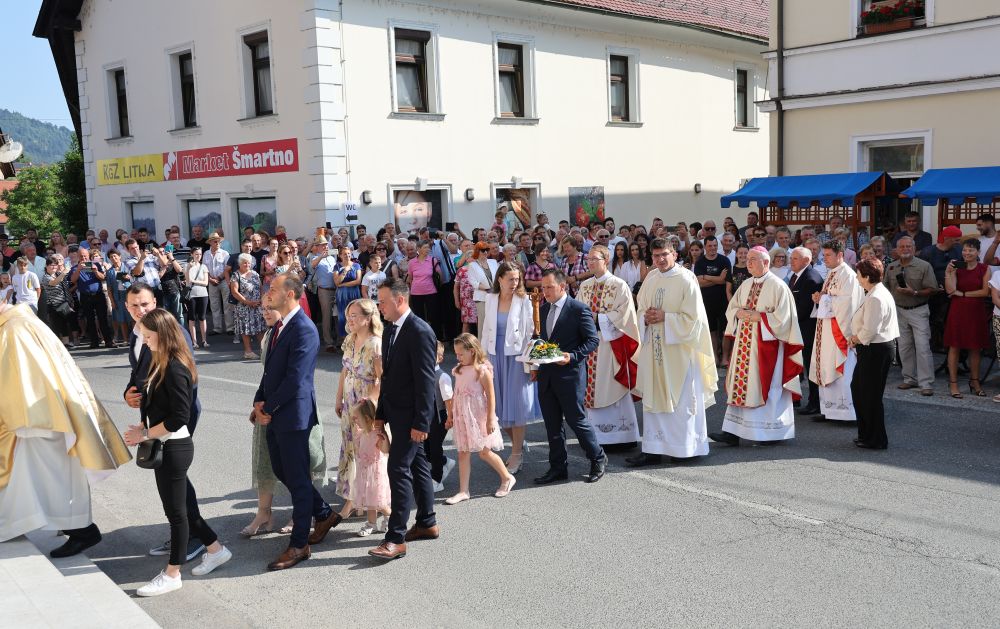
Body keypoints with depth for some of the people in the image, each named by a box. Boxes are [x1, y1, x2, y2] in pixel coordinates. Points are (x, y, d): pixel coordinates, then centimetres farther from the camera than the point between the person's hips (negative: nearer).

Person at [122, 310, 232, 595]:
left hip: (174, 448, -9)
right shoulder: (161, 364, 7)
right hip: (164, 446, 9)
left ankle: (172, 575, 19)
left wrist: (145, 434, -15)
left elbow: (179, 418, -23)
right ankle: (215, 549, 32)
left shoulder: (175, 369, -21)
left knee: (176, 509, 5)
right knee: (178, 506, 18)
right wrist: (143, 427, -2)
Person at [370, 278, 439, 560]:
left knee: (399, 469, -10)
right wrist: (381, 413, 15)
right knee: (417, 466, 17)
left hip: (411, 414, -9)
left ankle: (396, 539, -6)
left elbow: (425, 380, -20)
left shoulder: (420, 332, -18)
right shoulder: (390, 330, 11)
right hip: (397, 411, 9)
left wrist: (421, 422, -21)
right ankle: (427, 524, 28)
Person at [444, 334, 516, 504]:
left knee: (484, 452, 4)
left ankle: (507, 478, 25)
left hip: (479, 418, -6)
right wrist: (450, 415, 15)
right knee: (463, 453, 6)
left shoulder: (482, 370, -13)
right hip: (462, 418, 6)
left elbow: (491, 396, -14)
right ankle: (463, 491, 11)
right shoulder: (459, 370, 7)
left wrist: (490, 419, -18)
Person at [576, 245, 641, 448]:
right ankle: (597, 436, 14)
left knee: (612, 390, -1)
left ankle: (621, 435, 9)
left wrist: (596, 318, -13)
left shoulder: (619, 285, -5)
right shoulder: (584, 286, 12)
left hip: (611, 343, -5)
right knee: (592, 389, 6)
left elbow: (622, 315, -11)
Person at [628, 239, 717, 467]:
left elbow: (693, 318, -13)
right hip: (654, 348, 6)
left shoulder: (686, 280, -10)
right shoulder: (651, 279, 8)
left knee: (680, 399, 3)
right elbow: (641, 310, 16)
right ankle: (653, 450, 13)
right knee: (653, 398, 7)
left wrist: (664, 317, -16)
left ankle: (686, 447, 17)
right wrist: (646, 318, -5)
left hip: (678, 348, -6)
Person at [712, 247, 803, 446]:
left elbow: (782, 317, -12)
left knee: (766, 385, -2)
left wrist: (758, 316, -16)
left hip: (766, 344, -6)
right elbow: (731, 308, 18)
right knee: (740, 384, 3)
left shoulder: (777, 286, -7)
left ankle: (773, 431, 11)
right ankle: (733, 432, 2)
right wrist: (739, 313, -4)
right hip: (744, 343, 6)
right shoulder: (746, 285, 14)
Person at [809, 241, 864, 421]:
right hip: (825, 327, 9)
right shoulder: (830, 274, 15)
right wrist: (820, 299, 2)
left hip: (838, 329, -9)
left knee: (839, 368, -6)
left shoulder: (848, 275, -13)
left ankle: (844, 409, 1)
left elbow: (846, 302, -22)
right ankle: (829, 408, 18)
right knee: (826, 368, 11)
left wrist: (824, 298, -12)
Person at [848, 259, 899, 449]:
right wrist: (856, 337, 8)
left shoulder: (875, 298, -21)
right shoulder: (877, 293, 12)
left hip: (875, 350, -11)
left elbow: (870, 330, -24)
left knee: (870, 395, 0)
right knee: (858, 388, 18)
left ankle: (876, 440, 12)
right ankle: (866, 435, 28)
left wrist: (857, 339, -7)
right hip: (874, 349, 11)